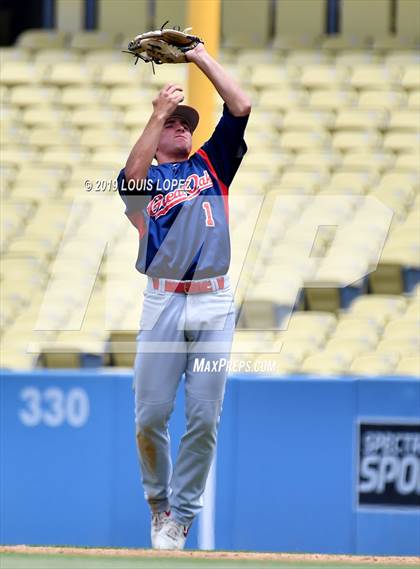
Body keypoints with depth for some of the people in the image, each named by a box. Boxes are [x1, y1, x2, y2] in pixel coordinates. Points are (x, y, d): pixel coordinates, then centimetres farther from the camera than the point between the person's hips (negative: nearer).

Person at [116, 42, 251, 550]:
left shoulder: (211, 164, 17)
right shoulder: (145, 175, 11)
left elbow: (240, 107, 8)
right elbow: (132, 174, -14)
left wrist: (201, 57, 5)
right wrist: (158, 112, -15)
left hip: (215, 304, 1)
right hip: (163, 303, -1)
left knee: (204, 418, -3)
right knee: (151, 414, -4)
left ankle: (182, 514, 4)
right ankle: (159, 501, 17)